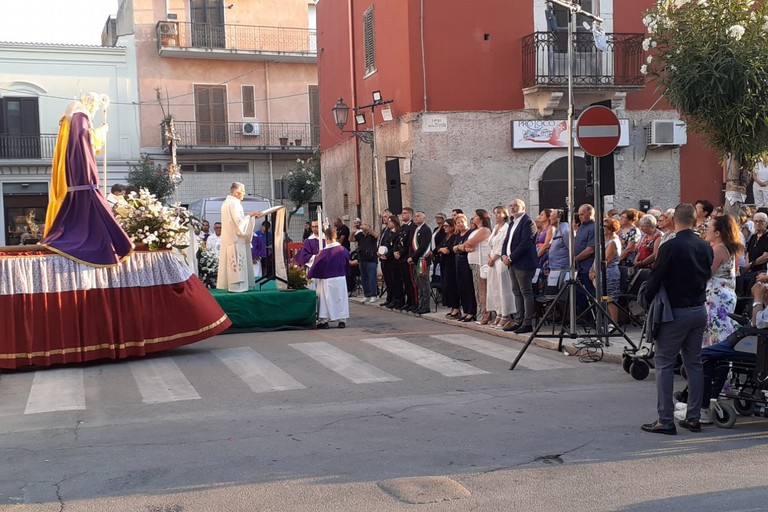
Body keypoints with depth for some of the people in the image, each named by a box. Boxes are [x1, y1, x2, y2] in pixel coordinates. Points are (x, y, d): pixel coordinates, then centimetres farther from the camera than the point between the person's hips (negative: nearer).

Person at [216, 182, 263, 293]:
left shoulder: (226, 203, 16)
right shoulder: (234, 203, -14)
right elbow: (239, 222, -19)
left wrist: (248, 216, 18)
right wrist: (250, 215, -8)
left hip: (228, 238, 10)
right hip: (236, 238, -10)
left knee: (231, 263, 9)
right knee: (238, 263, -8)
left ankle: (229, 285, 10)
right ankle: (237, 286, -9)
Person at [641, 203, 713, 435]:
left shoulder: (670, 247, -16)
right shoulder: (705, 247, 4)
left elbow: (655, 280, -13)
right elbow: (707, 275, 12)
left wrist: (649, 301, 2)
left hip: (676, 312, -6)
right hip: (699, 310, 6)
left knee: (664, 363, 0)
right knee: (694, 363, 13)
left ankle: (665, 420, -2)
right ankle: (693, 418, 16)